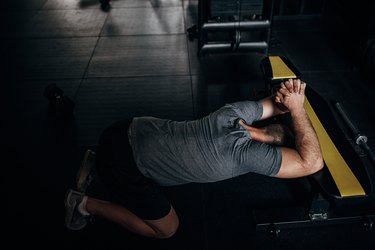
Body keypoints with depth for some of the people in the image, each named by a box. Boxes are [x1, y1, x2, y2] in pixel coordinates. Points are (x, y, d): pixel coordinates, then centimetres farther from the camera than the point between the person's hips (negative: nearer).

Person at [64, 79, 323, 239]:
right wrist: (297, 108, -16)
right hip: (123, 161, -8)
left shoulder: (238, 111, 1)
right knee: (166, 229, 12)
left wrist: (288, 98, -4)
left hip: (130, 131, 9)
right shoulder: (247, 152, -21)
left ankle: (97, 162, 34)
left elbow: (275, 104, 19)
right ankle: (86, 205, 14)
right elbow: (312, 163, -22)